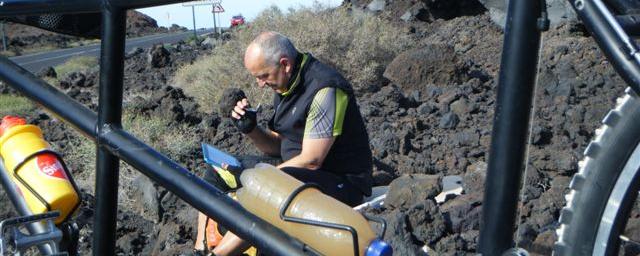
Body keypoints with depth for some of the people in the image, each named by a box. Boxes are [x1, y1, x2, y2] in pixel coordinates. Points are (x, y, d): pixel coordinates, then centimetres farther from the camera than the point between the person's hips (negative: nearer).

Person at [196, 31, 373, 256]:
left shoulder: (324, 89, -19)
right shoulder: (286, 85, 7)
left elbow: (311, 161, -22)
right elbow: (277, 147, 14)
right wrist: (250, 129, -5)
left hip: (342, 182, -9)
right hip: (296, 173, 9)